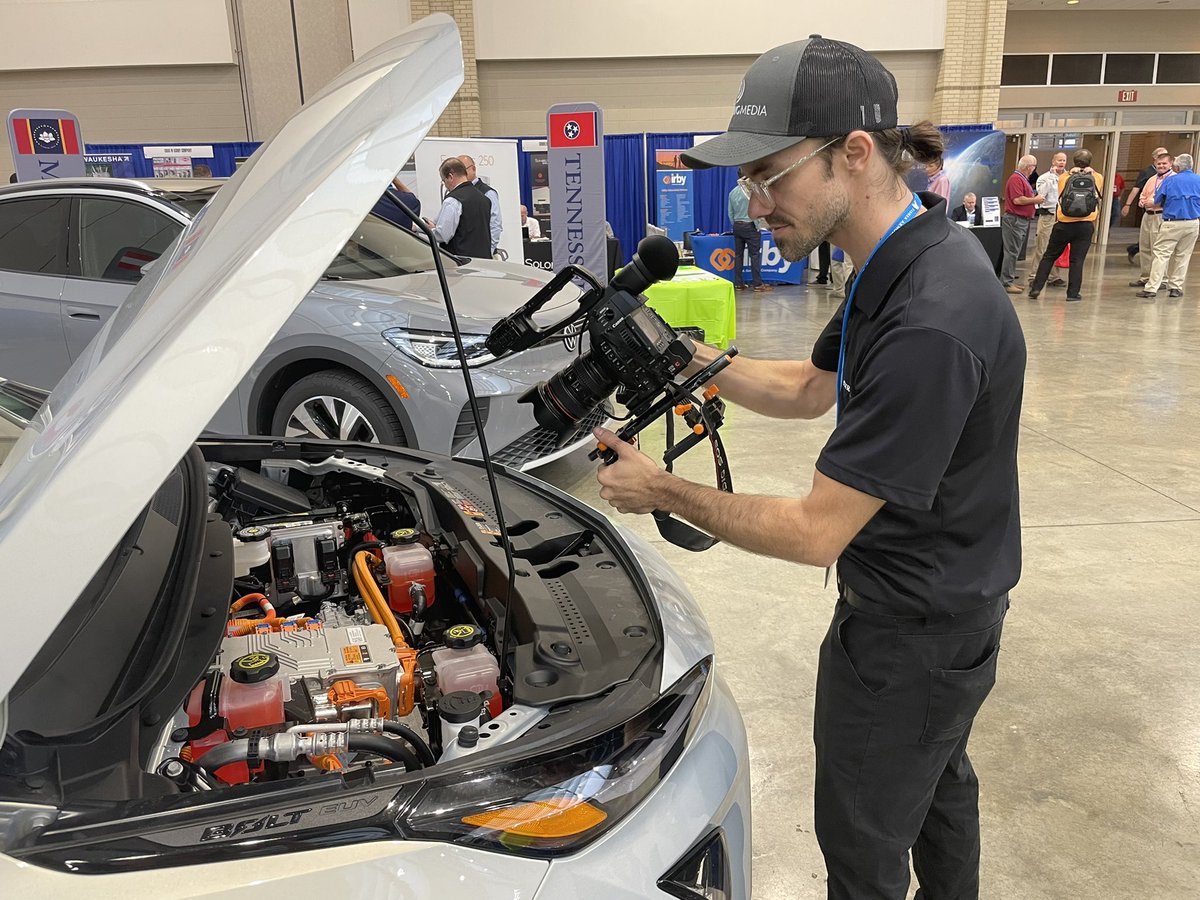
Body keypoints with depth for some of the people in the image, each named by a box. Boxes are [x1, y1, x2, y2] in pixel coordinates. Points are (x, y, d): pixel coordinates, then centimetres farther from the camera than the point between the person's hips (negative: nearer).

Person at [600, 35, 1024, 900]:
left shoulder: (930, 323, -34)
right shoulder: (905, 258, -2)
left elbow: (815, 531, -29)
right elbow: (810, 389, 10)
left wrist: (663, 491, -17)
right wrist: (691, 358, -3)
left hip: (913, 631, -10)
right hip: (946, 603, 10)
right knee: (936, 777, 32)